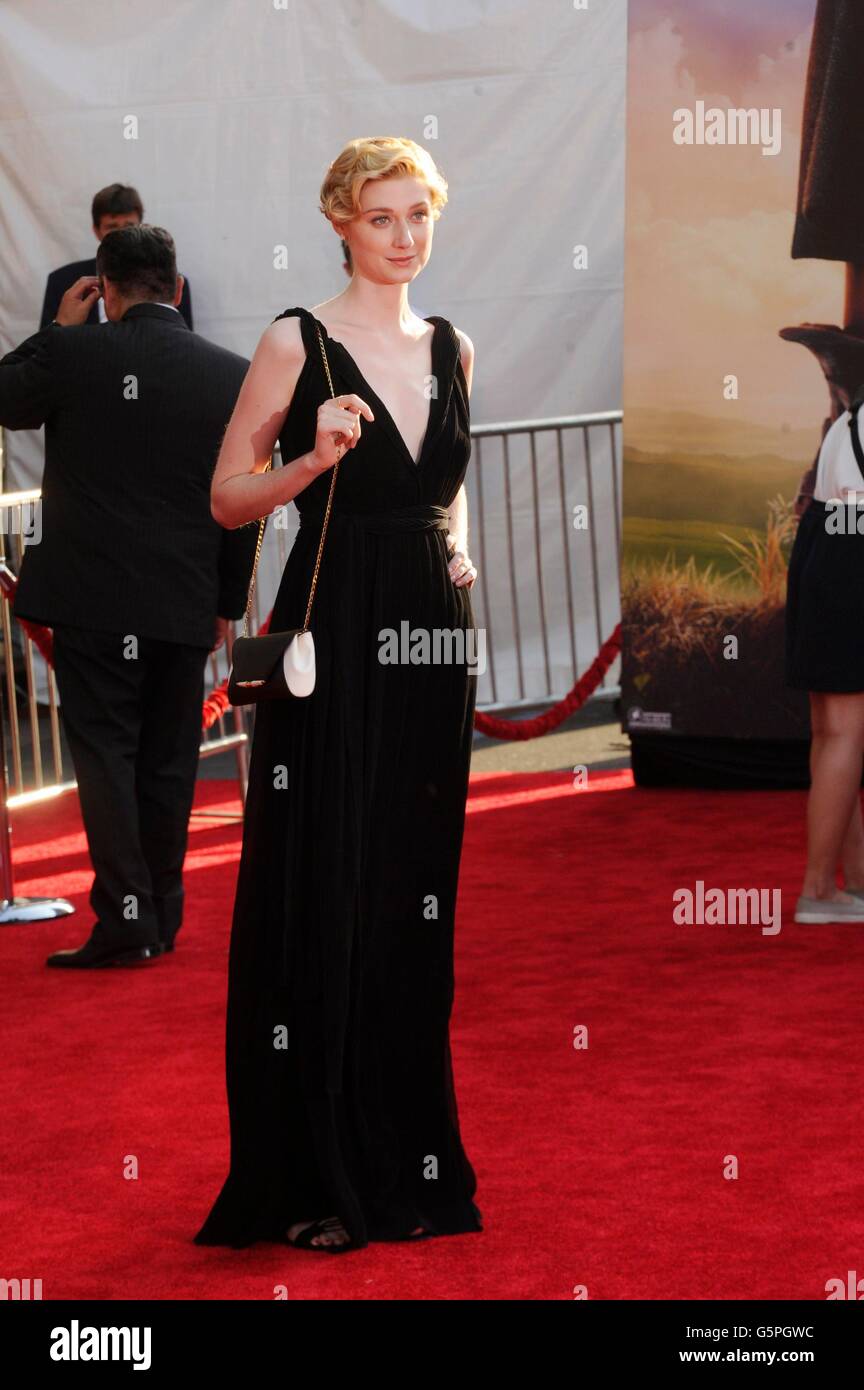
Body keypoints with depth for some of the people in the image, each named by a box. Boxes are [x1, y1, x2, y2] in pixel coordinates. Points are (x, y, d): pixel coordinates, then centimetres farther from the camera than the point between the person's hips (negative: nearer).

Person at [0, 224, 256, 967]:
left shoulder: (75, 354, -9)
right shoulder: (235, 375, 0)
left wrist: (60, 328, 16)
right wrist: (227, 601, 14)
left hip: (93, 596, -3)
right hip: (186, 602, 3)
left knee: (106, 752, 1)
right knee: (167, 760, 12)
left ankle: (126, 918, -7)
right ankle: (162, 917, 20)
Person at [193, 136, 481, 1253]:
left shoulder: (451, 349, 12)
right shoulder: (297, 343, -4)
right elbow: (228, 497, -2)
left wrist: (458, 548, 8)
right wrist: (314, 460, -18)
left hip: (430, 637, 5)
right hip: (333, 634, -5)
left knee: (416, 899, 9)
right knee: (323, 899, -4)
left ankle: (406, 1154, 18)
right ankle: (310, 1177, 4)